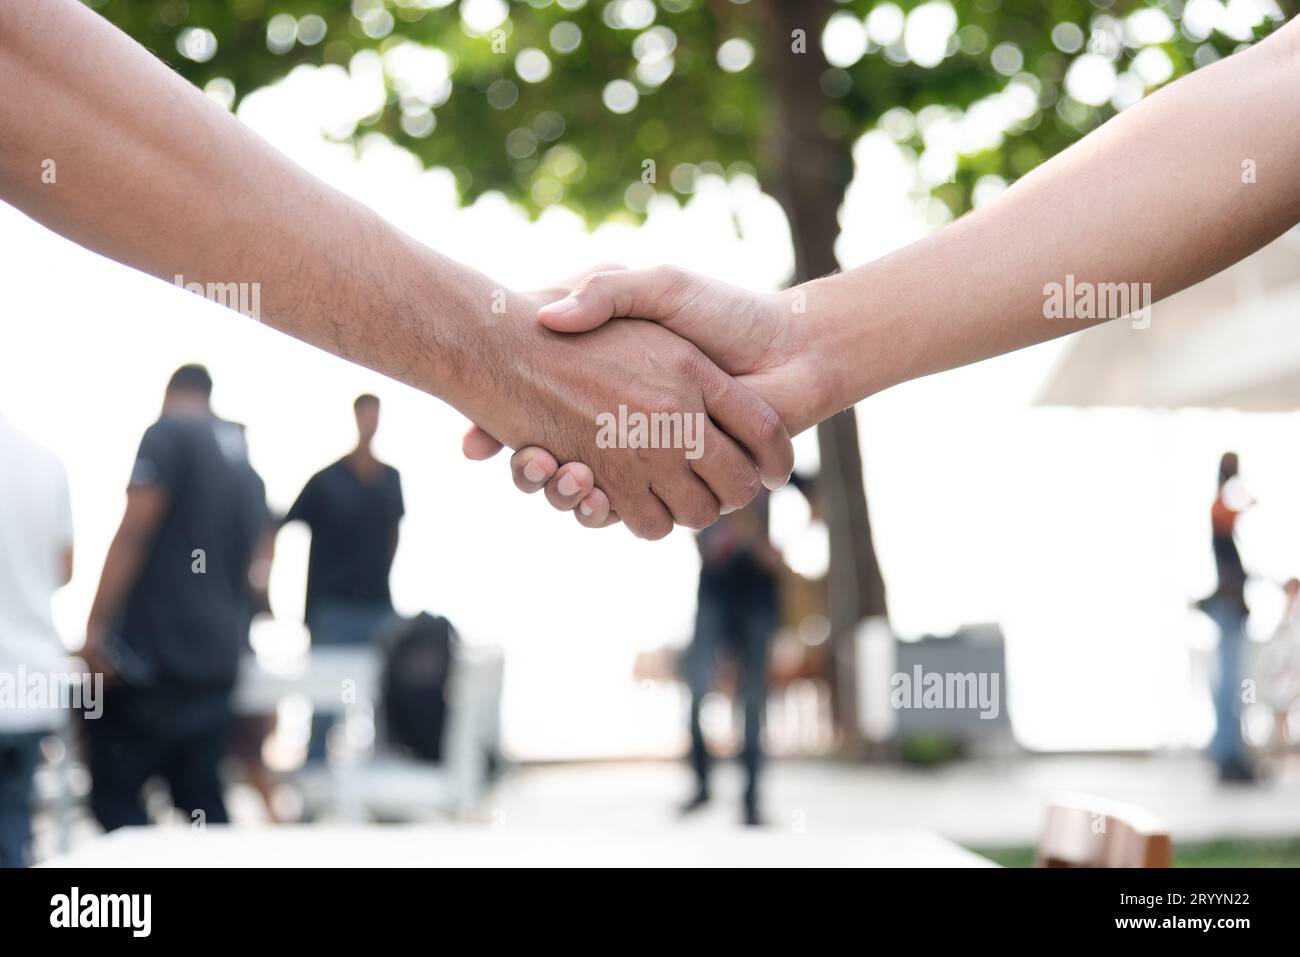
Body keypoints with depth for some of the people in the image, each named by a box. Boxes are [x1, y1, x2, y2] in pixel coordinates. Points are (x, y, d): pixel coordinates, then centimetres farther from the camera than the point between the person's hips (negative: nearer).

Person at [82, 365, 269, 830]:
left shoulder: (168, 435, -4)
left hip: (151, 648, -7)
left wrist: (95, 625, -14)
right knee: (201, 800, 9)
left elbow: (133, 533, -13)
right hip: (217, 656, 7)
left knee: (115, 797, -3)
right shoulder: (245, 463, 18)